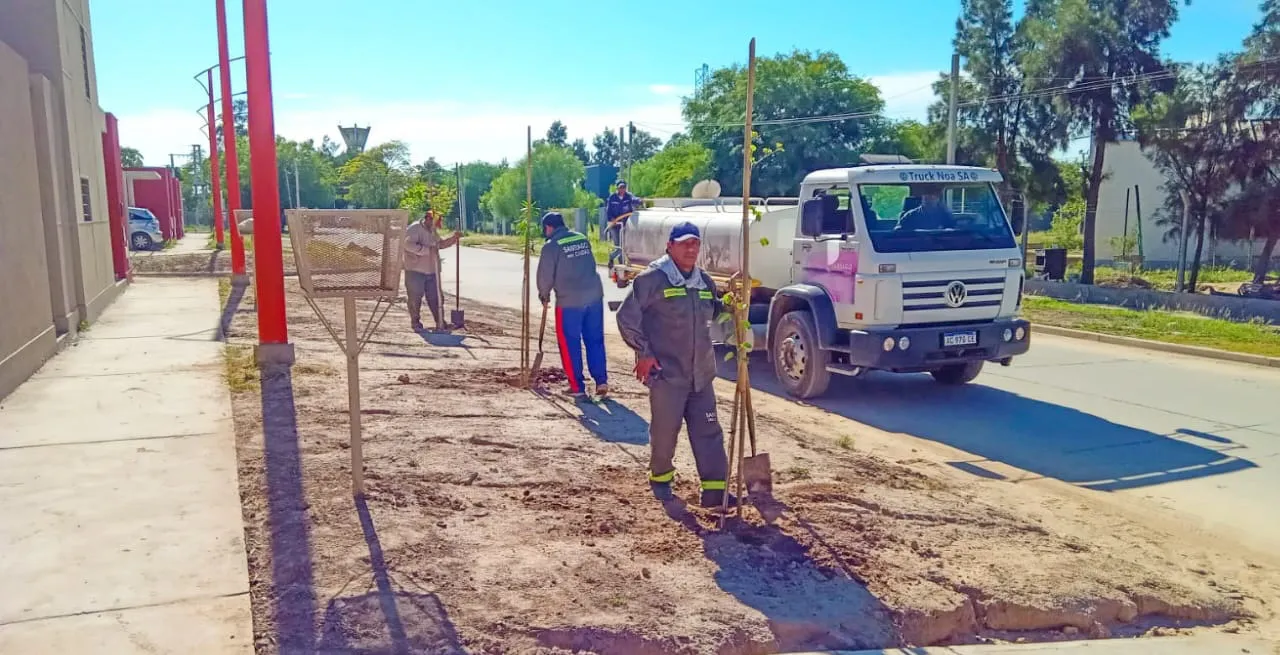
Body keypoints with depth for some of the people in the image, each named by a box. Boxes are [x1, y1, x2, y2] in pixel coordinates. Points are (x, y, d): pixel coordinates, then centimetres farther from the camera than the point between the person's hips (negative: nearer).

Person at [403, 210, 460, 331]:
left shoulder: (433, 231, 15)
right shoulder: (414, 229, -12)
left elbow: (441, 244, 29)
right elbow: (408, 244, -27)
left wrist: (454, 238, 12)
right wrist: (428, 250, -28)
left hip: (432, 271, 7)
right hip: (415, 271, -7)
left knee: (435, 298, 7)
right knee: (415, 298, 2)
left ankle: (440, 323, 12)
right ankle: (415, 323, 13)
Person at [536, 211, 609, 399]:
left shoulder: (551, 246, -8)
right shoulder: (582, 238, 9)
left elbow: (545, 276, -4)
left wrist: (544, 295, 14)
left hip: (569, 301, -5)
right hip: (594, 295, 5)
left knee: (570, 344, 7)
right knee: (595, 340, 13)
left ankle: (577, 387, 10)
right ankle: (601, 381, 13)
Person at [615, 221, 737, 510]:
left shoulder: (705, 282, 11)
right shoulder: (653, 279, -10)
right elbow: (626, 317, -10)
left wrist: (730, 303, 10)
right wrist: (644, 352, -11)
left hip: (700, 374, 6)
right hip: (666, 373, -6)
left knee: (708, 431, 4)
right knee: (665, 430, 6)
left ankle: (714, 489, 9)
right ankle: (660, 477, 31)